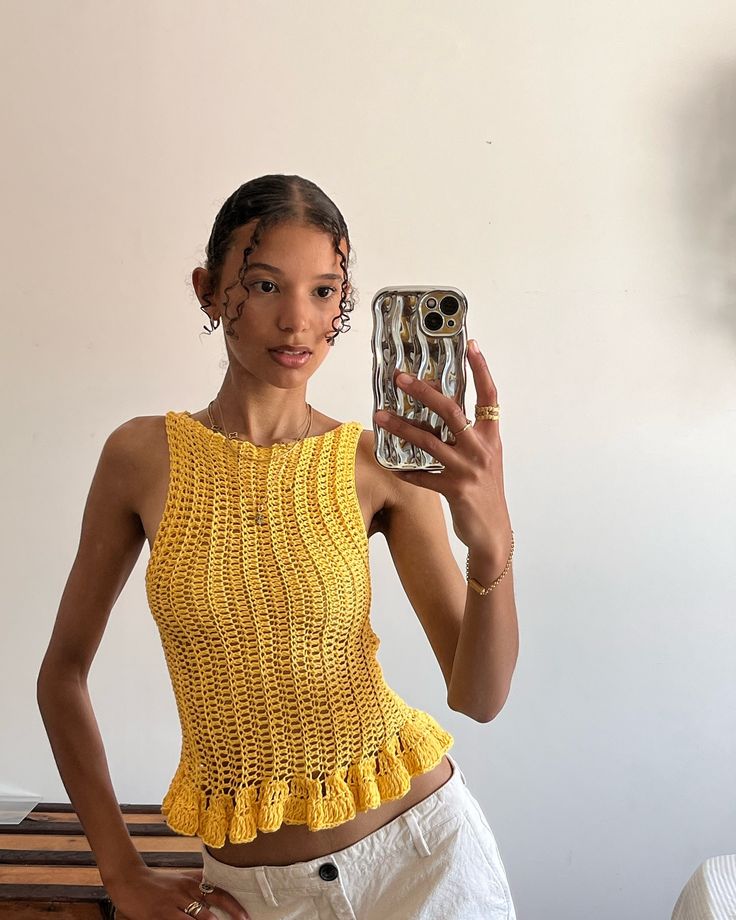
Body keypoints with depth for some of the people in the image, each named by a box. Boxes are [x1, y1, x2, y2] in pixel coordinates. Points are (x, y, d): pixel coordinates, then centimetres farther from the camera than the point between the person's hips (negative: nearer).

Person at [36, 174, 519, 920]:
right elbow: (63, 671, 1)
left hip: (416, 844, 0)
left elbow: (479, 697, -12)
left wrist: (491, 543, -31)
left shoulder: (379, 463, -9)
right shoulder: (144, 456, -8)